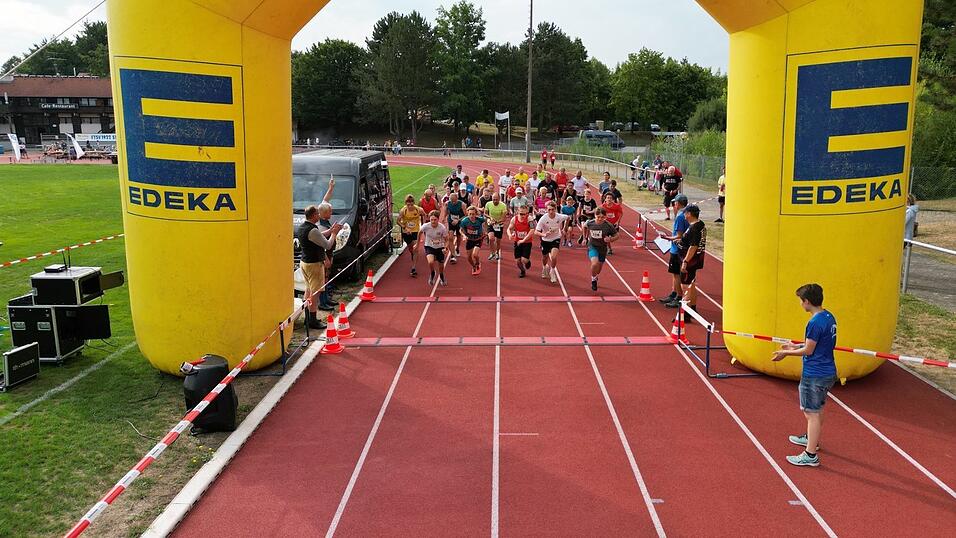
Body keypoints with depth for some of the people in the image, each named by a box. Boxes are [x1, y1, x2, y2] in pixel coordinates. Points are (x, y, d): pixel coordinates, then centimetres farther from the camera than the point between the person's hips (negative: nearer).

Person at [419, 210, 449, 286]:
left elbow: (446, 240, -10)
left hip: (440, 247, 1)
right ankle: (432, 273, 6)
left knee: (441, 266, 12)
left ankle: (441, 278, 48)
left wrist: (445, 248, -28)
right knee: (431, 262, -29)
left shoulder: (442, 228, -22)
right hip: (429, 247, -1)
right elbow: (420, 233, 2)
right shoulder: (426, 226, -21)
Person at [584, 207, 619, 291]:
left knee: (599, 267, 18)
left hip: (603, 248, 2)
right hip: (592, 246, -2)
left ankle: (595, 277, 54)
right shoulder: (590, 223, -16)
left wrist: (610, 239, -26)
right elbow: (585, 226, 9)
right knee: (595, 263, -27)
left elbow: (617, 236, -7)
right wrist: (587, 236, 11)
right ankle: (593, 279, 1)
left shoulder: (608, 226, -19)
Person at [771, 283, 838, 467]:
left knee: (811, 413, -2)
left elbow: (808, 350, -17)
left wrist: (786, 353, -4)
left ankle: (810, 455, 3)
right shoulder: (829, 317, 6)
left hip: (814, 375, -10)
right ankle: (812, 439, 44)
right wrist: (795, 346, 18)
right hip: (828, 372, 10)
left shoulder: (815, 322, -23)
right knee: (817, 410, 26)